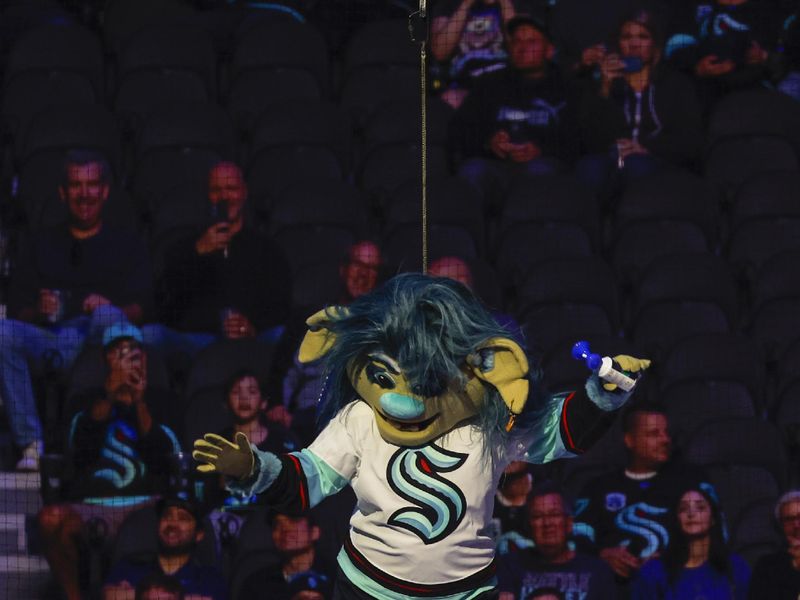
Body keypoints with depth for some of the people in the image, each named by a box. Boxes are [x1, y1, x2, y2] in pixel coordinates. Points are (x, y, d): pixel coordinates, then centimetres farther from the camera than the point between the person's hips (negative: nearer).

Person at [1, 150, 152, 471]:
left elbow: (140, 308, 7)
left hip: (98, 341, -1)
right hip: (48, 340, 1)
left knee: (108, 316, -36)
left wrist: (110, 309, -17)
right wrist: (38, 311, -10)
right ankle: (31, 444, -33)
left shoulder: (127, 245, 23)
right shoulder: (37, 245, 27)